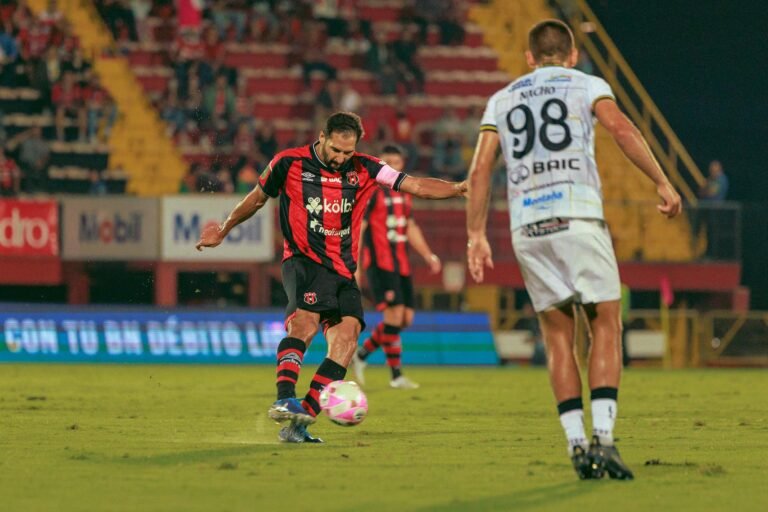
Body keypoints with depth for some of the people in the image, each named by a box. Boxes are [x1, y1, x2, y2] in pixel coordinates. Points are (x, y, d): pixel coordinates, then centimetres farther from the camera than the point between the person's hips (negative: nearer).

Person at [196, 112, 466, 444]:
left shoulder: (363, 169, 7)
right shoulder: (289, 164, 0)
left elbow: (416, 186, 3)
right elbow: (257, 198, 17)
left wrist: (459, 189, -12)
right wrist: (223, 231, 28)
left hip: (343, 270, 4)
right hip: (304, 261, -4)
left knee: (347, 333, -17)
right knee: (306, 320, -32)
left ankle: (299, 422, -18)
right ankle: (284, 399, -41)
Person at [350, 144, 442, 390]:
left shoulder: (404, 193, 16)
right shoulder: (372, 192, -7)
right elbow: (357, 229, -9)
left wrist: (429, 256, 19)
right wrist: (354, 267, -13)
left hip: (402, 264, 8)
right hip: (381, 264, -8)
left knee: (405, 318, 5)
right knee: (394, 313, -14)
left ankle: (361, 355, 20)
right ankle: (396, 375, -9)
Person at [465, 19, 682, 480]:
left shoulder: (502, 100, 20)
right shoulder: (587, 85, 11)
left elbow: (480, 169, 12)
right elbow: (621, 128, -7)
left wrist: (477, 235, 15)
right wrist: (663, 182, -7)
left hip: (527, 228, 3)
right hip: (578, 217, -3)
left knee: (558, 335, 9)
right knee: (606, 325, 2)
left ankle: (576, 443, 0)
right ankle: (603, 438, -13)